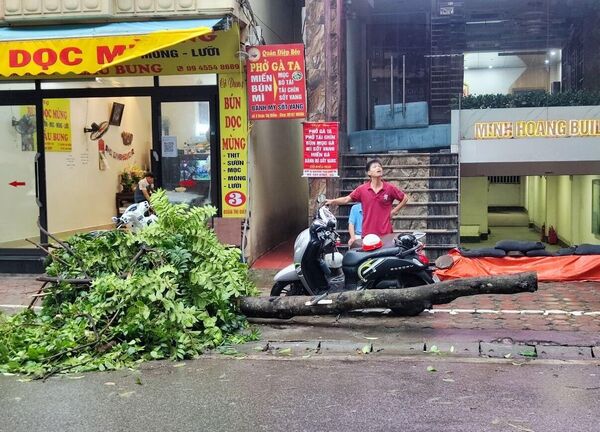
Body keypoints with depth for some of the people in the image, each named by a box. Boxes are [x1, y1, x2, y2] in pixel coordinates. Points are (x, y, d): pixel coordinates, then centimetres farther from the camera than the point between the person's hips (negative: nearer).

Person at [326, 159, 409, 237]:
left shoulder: (390, 188, -1)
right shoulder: (362, 189, 1)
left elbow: (405, 198, 10)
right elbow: (346, 199, 3)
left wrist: (394, 211, 3)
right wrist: (332, 201, -9)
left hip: (386, 233, -1)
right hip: (368, 233, 1)